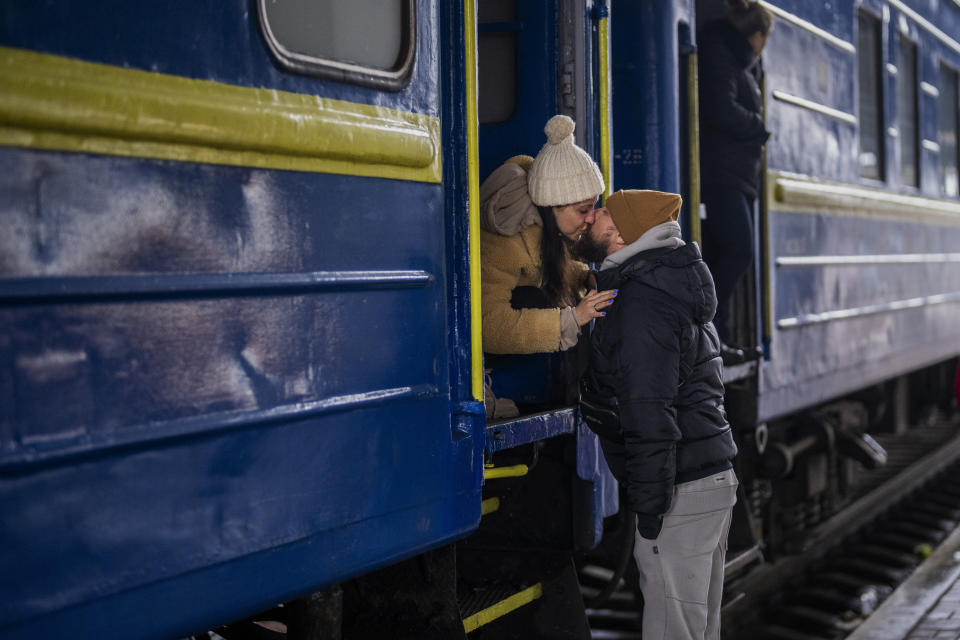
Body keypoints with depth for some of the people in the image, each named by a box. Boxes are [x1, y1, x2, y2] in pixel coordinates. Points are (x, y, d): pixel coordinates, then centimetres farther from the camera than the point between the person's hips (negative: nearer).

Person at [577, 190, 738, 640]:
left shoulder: (642, 303, -17)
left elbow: (650, 414, -22)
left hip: (681, 490, -10)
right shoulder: (671, 285, 15)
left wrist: (650, 508, -20)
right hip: (714, 475, 10)